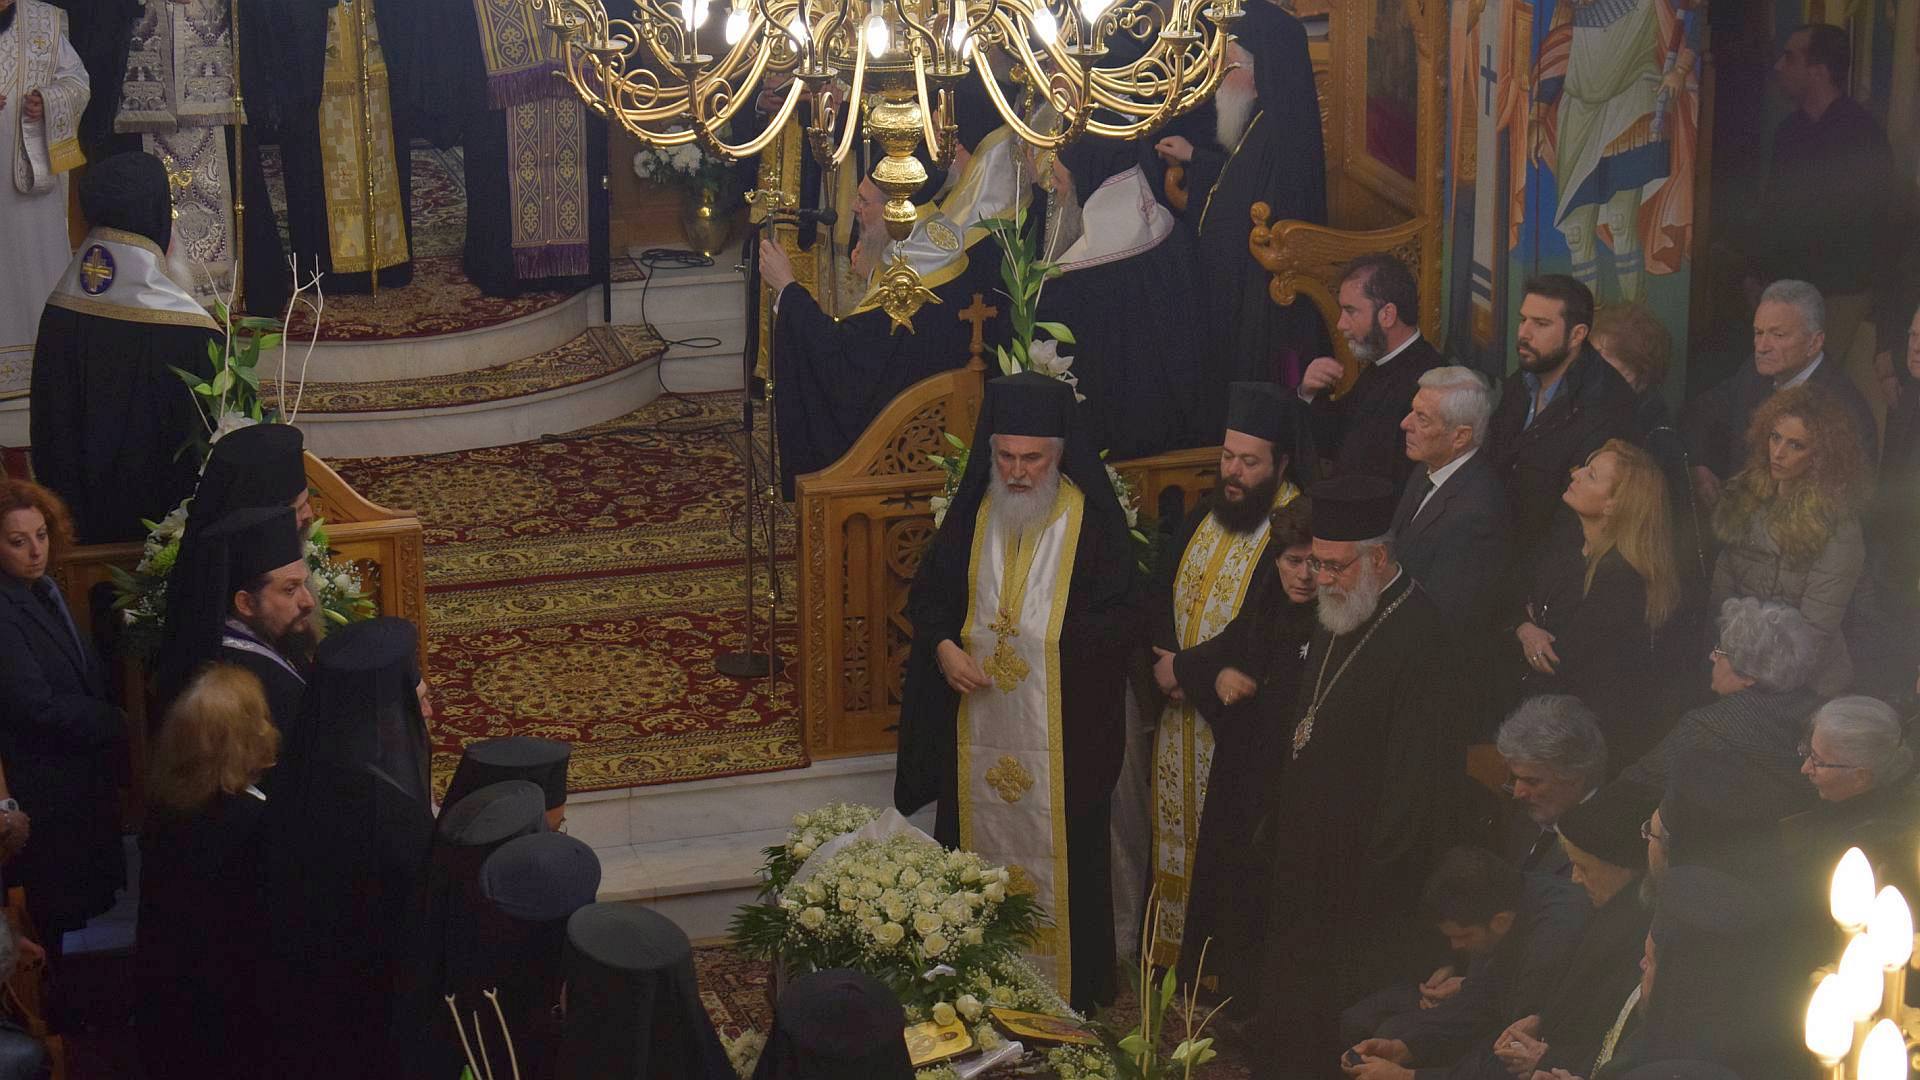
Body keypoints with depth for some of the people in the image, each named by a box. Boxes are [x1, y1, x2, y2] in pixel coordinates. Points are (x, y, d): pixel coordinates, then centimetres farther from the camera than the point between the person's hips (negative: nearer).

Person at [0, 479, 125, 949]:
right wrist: (118, 724, -15)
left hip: (87, 774, 9)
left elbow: (89, 675, 11)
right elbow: (38, 707, -26)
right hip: (49, 791, -9)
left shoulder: (42, 590, 3)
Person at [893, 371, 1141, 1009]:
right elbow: (928, 593, 13)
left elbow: (1122, 621, -8)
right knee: (978, 857, 10)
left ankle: (1070, 988, 16)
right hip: (978, 732, 4)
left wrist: (1044, 643, -18)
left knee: (1060, 858, 3)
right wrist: (943, 647, -6)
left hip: (1062, 734, -4)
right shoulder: (972, 512, 5)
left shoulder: (1093, 519, -7)